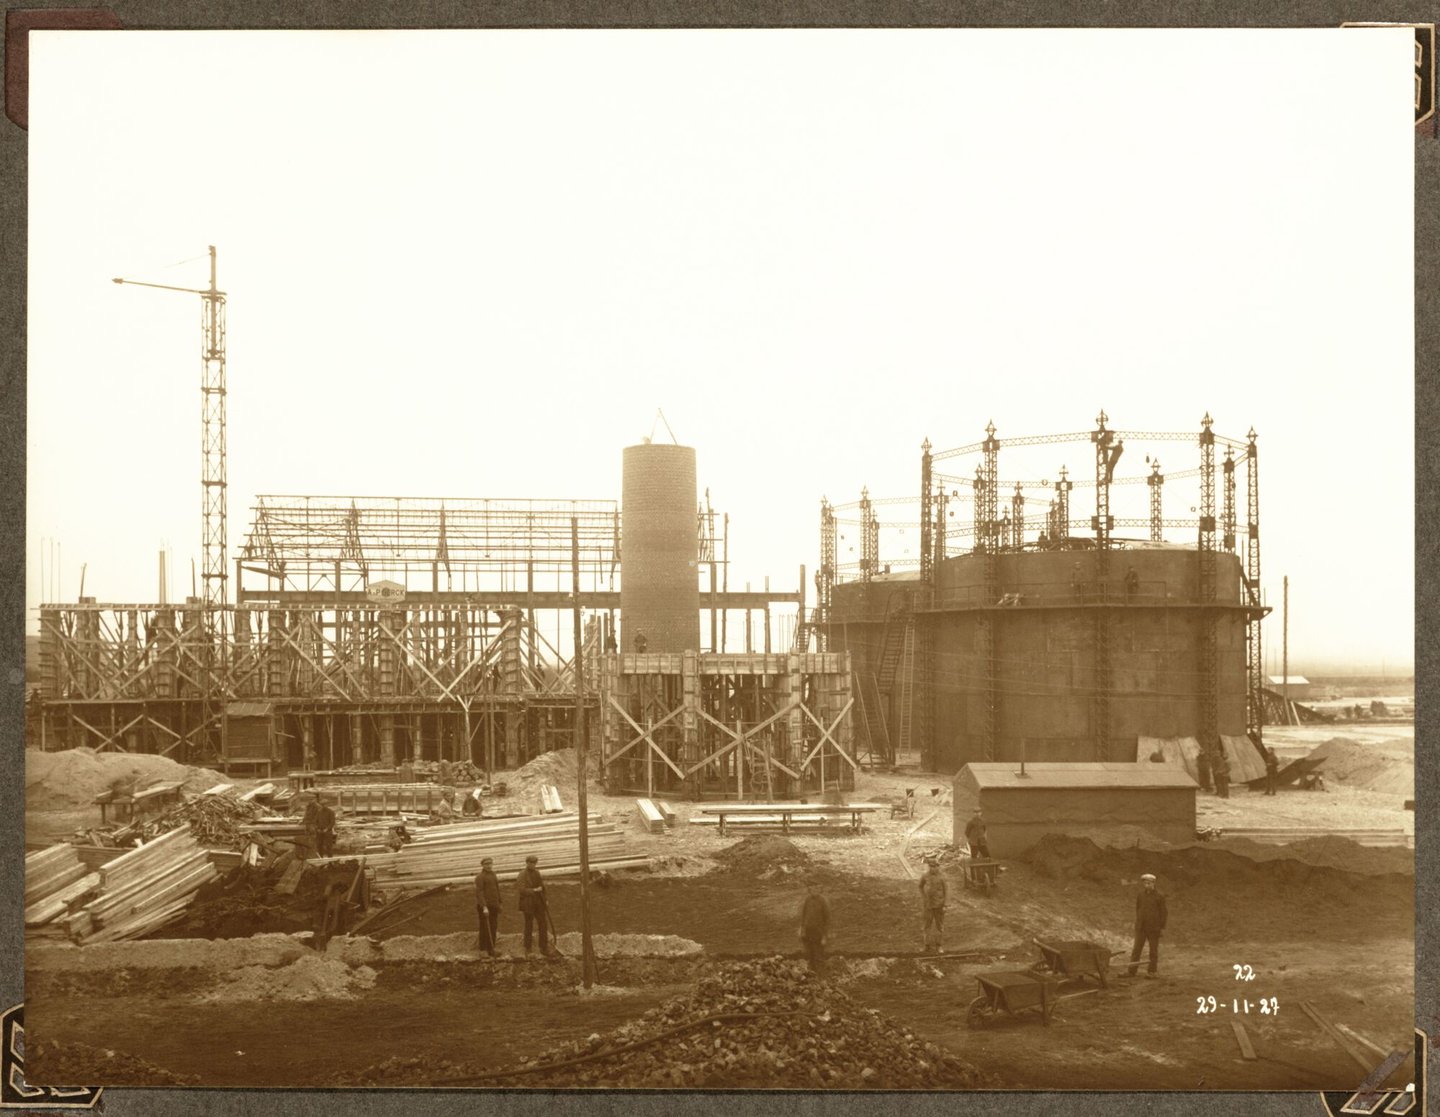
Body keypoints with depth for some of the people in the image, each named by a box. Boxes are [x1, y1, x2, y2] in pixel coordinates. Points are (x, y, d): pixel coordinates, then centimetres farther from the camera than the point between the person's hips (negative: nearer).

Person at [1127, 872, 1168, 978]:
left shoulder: (1159, 896, -6)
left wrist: (1162, 928, -6)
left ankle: (1151, 972, 12)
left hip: (1154, 928, -3)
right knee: (1136, 949, 2)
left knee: (1154, 950, 5)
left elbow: (1163, 912, -4)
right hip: (1141, 928, 3)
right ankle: (1132, 971, 4)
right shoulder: (1140, 896, 5)